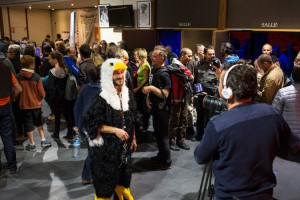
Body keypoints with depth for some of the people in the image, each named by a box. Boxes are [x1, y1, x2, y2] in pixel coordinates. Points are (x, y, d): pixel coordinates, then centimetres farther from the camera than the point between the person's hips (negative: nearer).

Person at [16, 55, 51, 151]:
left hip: (24, 105, 0)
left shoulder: (18, 77, -12)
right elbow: (42, 93, -10)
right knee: (39, 122, 20)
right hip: (36, 104, 0)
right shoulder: (37, 77, -14)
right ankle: (43, 141, 22)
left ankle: (32, 145, 19)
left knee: (28, 125, 10)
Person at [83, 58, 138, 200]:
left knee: (123, 176, 21)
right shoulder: (102, 98, -18)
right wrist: (115, 130, -22)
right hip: (106, 146, -6)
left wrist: (133, 138, 12)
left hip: (124, 145, 6)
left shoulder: (127, 93, 1)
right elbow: (91, 123, -17)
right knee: (105, 180, 6)